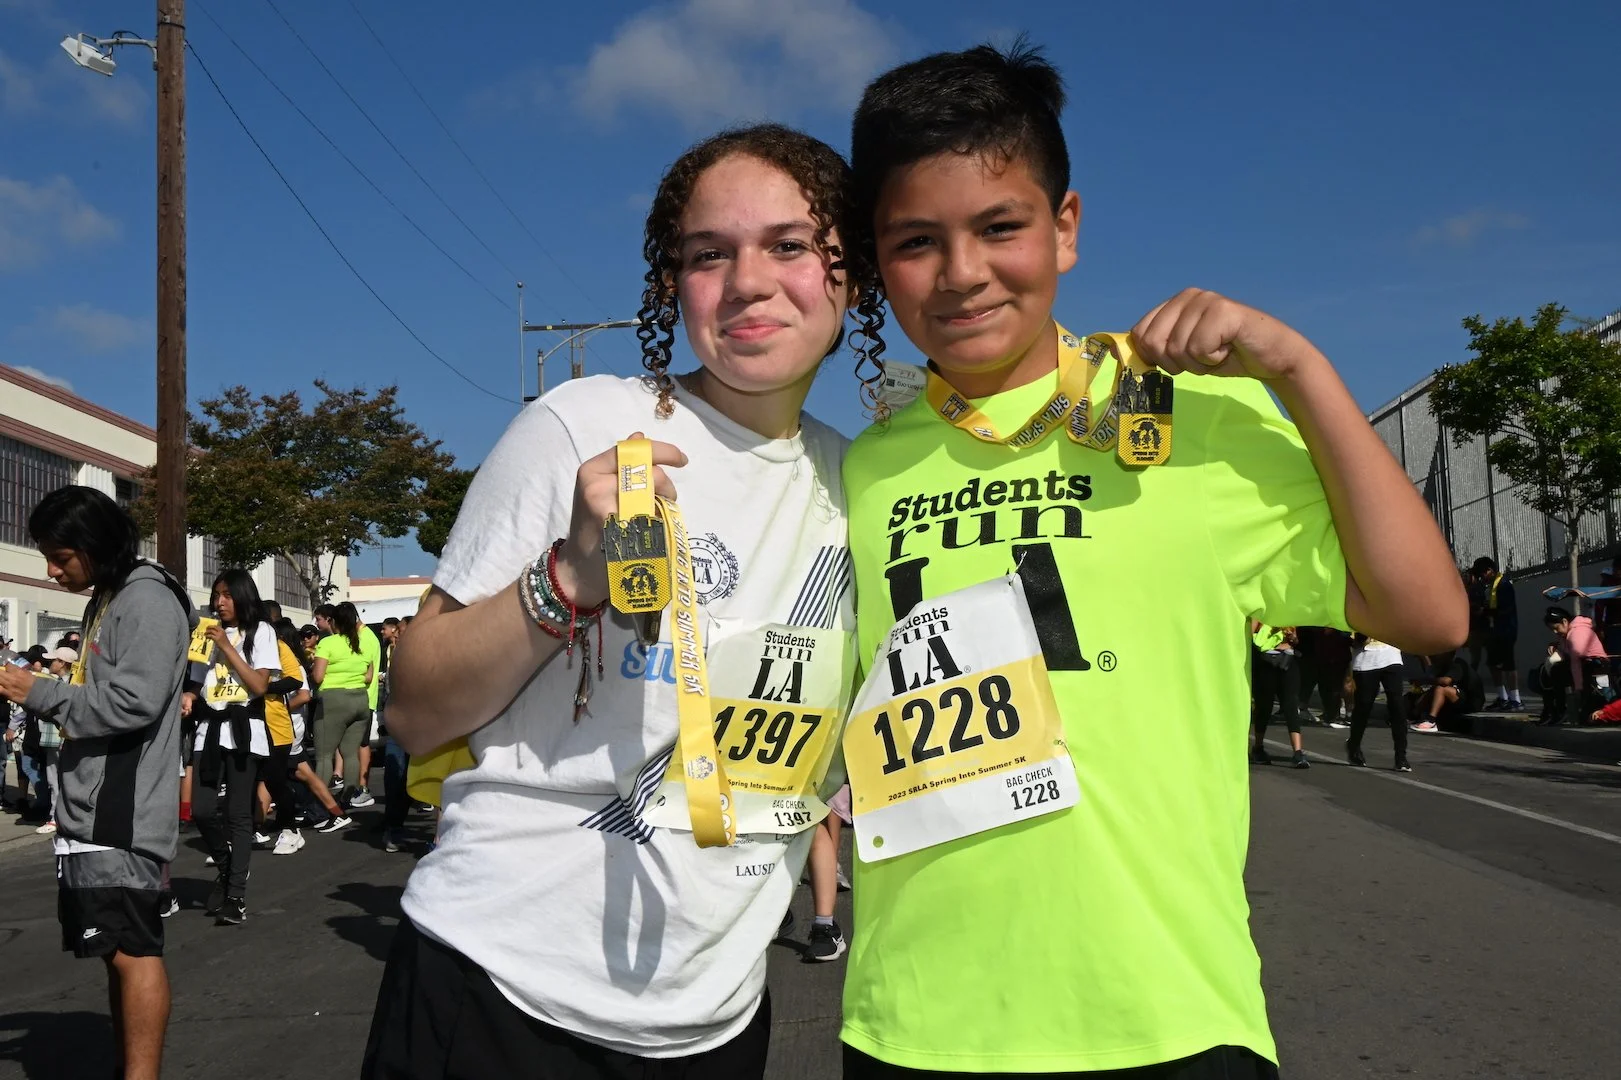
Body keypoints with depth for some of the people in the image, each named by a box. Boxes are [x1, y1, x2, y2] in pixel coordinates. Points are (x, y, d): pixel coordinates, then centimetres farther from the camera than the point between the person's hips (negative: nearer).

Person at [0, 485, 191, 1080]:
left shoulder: (146, 600, -12)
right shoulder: (105, 601, 18)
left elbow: (134, 701, -21)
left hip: (121, 812, -10)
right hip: (93, 809, 10)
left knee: (132, 949, -7)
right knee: (117, 949, 13)